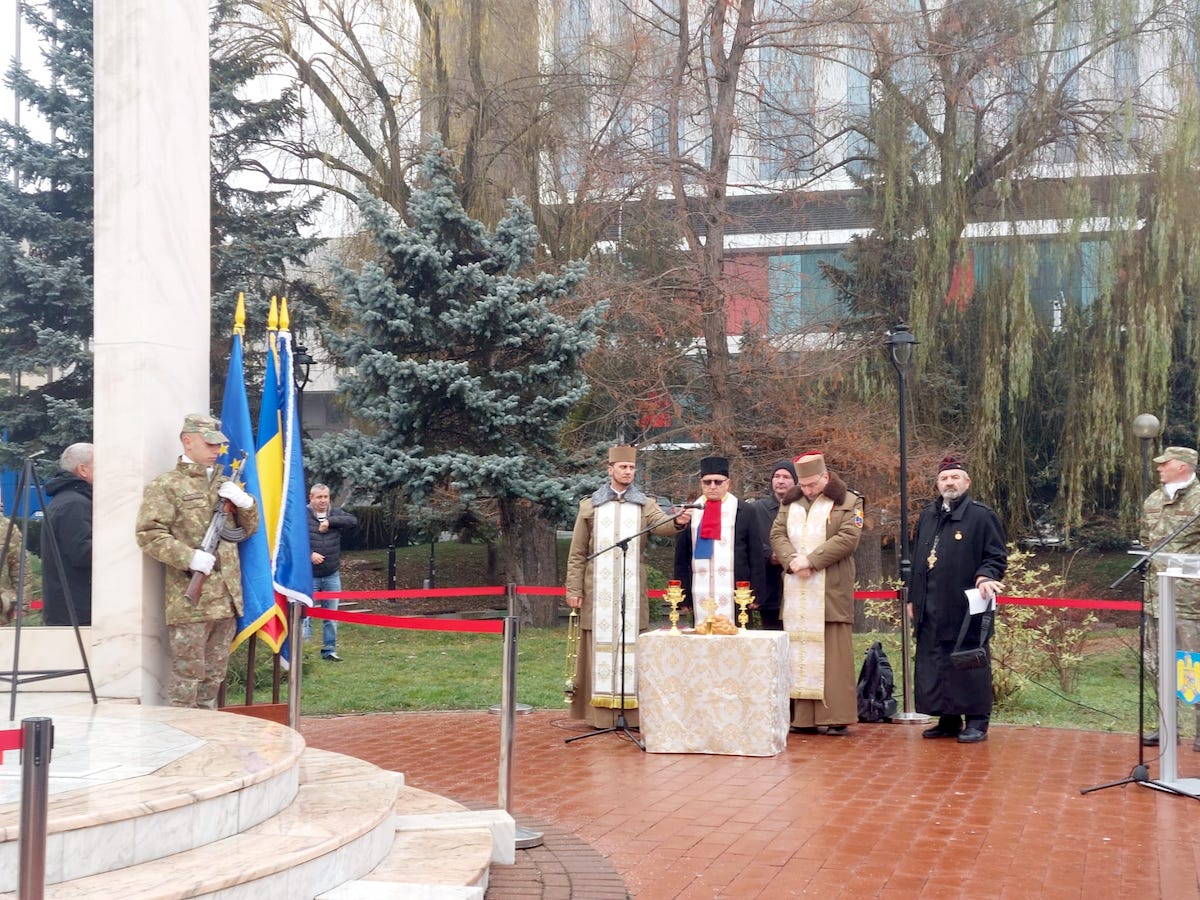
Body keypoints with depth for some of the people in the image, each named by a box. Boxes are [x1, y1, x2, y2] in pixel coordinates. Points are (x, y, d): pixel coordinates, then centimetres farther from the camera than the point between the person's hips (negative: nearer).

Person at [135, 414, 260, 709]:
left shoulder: (225, 484, 19)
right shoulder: (165, 486, -3)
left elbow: (249, 528, 23)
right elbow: (148, 535, -12)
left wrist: (245, 502, 2)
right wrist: (190, 557, -21)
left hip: (226, 598, 7)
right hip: (190, 601, -7)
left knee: (214, 677, 14)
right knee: (186, 677, -5)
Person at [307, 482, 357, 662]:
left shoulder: (336, 513, 6)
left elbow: (353, 520, -9)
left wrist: (330, 521, -15)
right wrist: (309, 554, -19)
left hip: (332, 575, 4)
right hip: (309, 575, -4)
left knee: (331, 616, 11)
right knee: (305, 614, -3)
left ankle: (329, 650, 20)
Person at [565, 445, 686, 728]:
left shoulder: (645, 505, 10)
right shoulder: (590, 506, 8)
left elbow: (660, 523, -12)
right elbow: (577, 553, 7)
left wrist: (677, 522, -35)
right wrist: (573, 589, -1)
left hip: (632, 590, 1)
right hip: (599, 589, -1)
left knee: (632, 644, -1)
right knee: (600, 644, -1)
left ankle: (633, 712, 2)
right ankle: (600, 713, 1)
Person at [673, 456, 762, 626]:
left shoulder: (744, 511, 6)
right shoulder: (691, 512, 11)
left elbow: (755, 554, 5)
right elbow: (681, 557, 12)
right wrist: (682, 595, 7)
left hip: (734, 595, -2)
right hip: (699, 594, 2)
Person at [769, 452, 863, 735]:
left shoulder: (849, 502, 2)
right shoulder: (789, 503, 16)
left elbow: (848, 538, -9)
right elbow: (777, 535, 9)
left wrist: (811, 560, -14)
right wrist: (792, 561, -11)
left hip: (831, 593, -4)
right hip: (796, 594, 4)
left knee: (833, 653, -5)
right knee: (800, 653, 3)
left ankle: (837, 717, -3)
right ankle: (804, 718, 5)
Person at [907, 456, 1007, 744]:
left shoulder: (982, 516, -3)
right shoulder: (927, 517, 16)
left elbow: (997, 557, -5)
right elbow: (917, 561, 22)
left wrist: (986, 576, -25)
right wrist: (913, 597, 18)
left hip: (967, 609, -6)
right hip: (930, 610, 6)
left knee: (969, 664, -1)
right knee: (934, 666, 8)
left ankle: (977, 722, 7)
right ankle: (948, 720, 18)